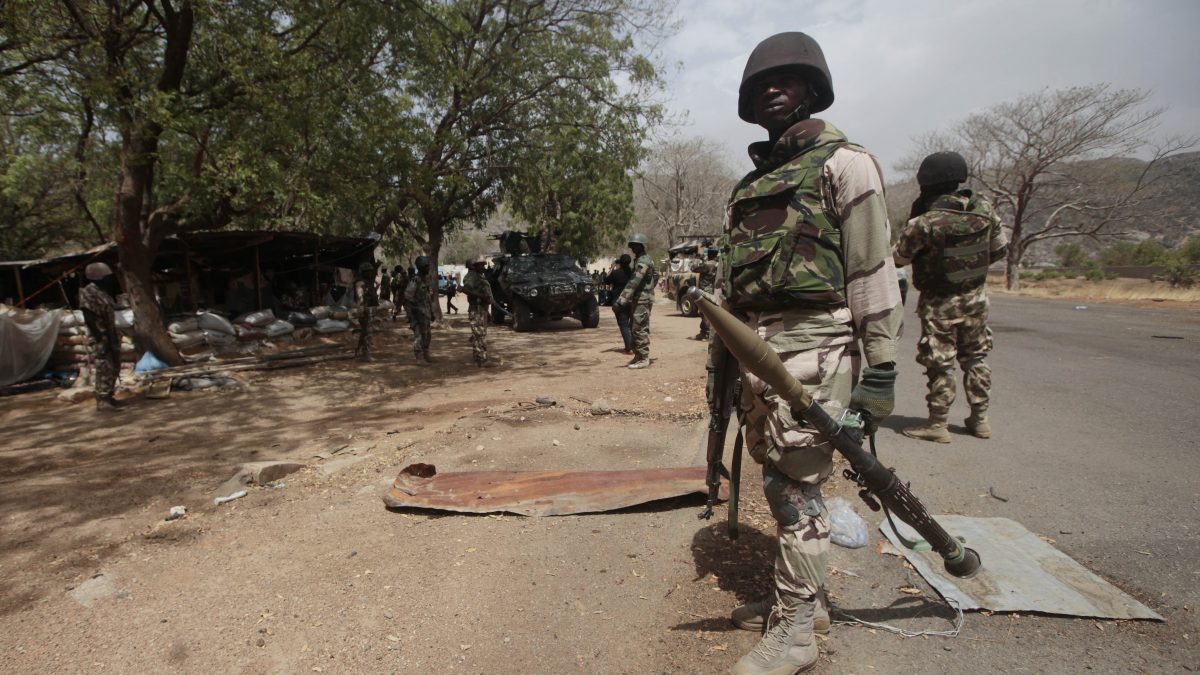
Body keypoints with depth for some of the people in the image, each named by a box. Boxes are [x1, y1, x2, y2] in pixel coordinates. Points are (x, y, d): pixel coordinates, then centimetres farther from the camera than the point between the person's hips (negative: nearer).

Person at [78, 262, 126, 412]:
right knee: (104, 370, -8)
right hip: (101, 338, -10)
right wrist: (100, 338, -22)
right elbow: (89, 318, -18)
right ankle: (102, 401, -4)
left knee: (114, 368, 14)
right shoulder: (88, 292, -13)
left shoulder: (103, 292, 15)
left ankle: (108, 398, 22)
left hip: (110, 336, 10)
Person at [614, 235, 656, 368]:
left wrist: (621, 300, -32)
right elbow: (656, 275, 29)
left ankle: (643, 359, -2)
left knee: (639, 329, -7)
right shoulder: (647, 259, 14)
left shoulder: (643, 261, -17)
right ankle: (638, 355, 20)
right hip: (640, 299, 10)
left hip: (642, 300, -10)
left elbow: (633, 282, -27)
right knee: (633, 328, 14)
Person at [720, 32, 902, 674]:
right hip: (753, 346, 8)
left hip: (810, 344, -7)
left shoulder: (841, 162, -1)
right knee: (776, 480, 14)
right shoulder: (752, 181, 20)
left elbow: (873, 269, -8)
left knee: (796, 484, -3)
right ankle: (802, 596, 31)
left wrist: (881, 367, -12)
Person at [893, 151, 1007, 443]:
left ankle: (937, 424, 10)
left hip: (939, 303, -5)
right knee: (975, 358, 18)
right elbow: (1000, 249, 5)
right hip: (976, 298, 5)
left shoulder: (923, 223, -24)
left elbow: (898, 258, -12)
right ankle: (980, 419, 26)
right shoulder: (984, 209, -7)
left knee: (940, 364, 3)